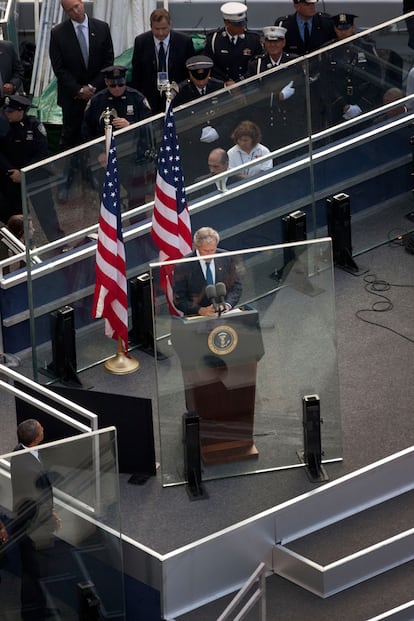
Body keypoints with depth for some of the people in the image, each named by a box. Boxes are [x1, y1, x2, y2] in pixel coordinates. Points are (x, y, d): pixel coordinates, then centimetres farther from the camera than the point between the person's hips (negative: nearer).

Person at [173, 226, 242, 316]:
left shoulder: (226, 258, 2)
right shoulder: (182, 267, -7)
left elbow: (236, 286, 9)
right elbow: (179, 300, -3)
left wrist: (227, 304, -9)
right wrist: (200, 310, -18)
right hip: (196, 319, -2)